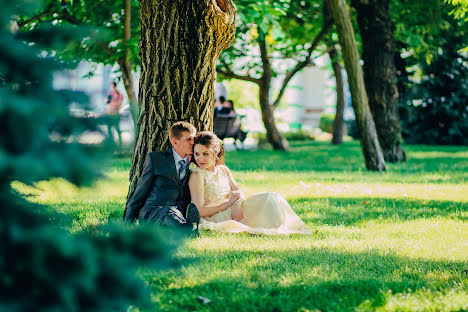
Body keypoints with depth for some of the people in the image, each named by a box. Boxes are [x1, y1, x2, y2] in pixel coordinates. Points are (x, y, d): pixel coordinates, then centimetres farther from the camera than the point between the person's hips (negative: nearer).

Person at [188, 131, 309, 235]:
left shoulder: (223, 170, 13)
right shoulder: (197, 176, -10)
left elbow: (239, 193, 7)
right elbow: (200, 211, -16)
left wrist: (236, 204, -18)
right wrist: (229, 203, -14)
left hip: (234, 211, 8)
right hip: (216, 218, -8)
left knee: (271, 197, -8)